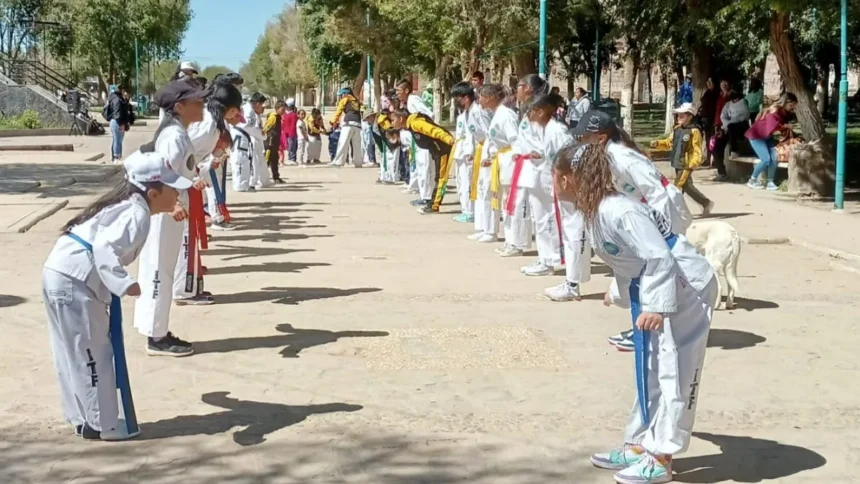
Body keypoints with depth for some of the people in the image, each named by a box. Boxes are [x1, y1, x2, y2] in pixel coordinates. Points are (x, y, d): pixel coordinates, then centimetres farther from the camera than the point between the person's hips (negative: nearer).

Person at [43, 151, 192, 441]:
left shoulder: (126, 205, 18)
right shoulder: (137, 213, -13)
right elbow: (106, 247, -27)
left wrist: (116, 283, 22)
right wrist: (124, 284, -36)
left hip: (60, 275, 10)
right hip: (74, 283, -10)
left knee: (73, 355, 18)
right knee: (92, 355, 1)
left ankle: (83, 417, 31)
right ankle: (101, 425, 11)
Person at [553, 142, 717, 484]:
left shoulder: (618, 211, -28)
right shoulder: (596, 210, 2)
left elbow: (659, 259, -30)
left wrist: (657, 307, -30)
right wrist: (619, 292, 27)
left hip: (684, 289, -10)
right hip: (654, 290, 10)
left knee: (674, 372, -3)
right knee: (651, 371, 15)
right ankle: (639, 446, 25)